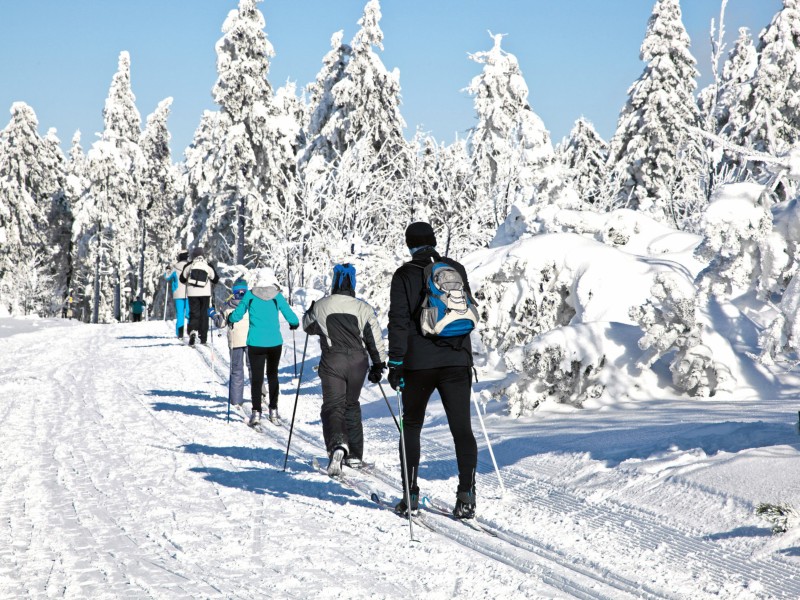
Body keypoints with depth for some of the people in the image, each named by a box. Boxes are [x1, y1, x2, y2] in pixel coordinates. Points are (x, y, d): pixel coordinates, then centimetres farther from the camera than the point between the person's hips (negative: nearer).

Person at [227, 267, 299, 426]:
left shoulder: (249, 295, -3)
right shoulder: (277, 296, -2)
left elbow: (237, 315, 3)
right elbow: (290, 315, 2)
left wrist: (229, 318, 25)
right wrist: (295, 323, 24)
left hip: (255, 343, -1)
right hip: (275, 343, 1)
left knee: (256, 377, 2)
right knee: (272, 375, 15)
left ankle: (256, 412, -6)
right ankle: (273, 410, 17)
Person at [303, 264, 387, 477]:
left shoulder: (320, 307, 0)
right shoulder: (364, 308, 2)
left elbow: (308, 326, 19)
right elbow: (375, 339, 1)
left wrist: (310, 311, 39)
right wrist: (378, 365, 8)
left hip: (332, 361, -2)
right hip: (358, 362, 2)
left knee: (333, 405, -4)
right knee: (352, 406, 20)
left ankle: (337, 444, -34)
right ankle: (355, 455, 22)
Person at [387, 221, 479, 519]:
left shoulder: (404, 275, -3)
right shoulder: (456, 269, 8)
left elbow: (399, 320, -10)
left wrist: (395, 362, -8)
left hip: (419, 363, -2)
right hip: (457, 361, 2)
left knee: (411, 427, 13)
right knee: (462, 428, 1)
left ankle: (410, 496, 13)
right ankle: (466, 495, -11)